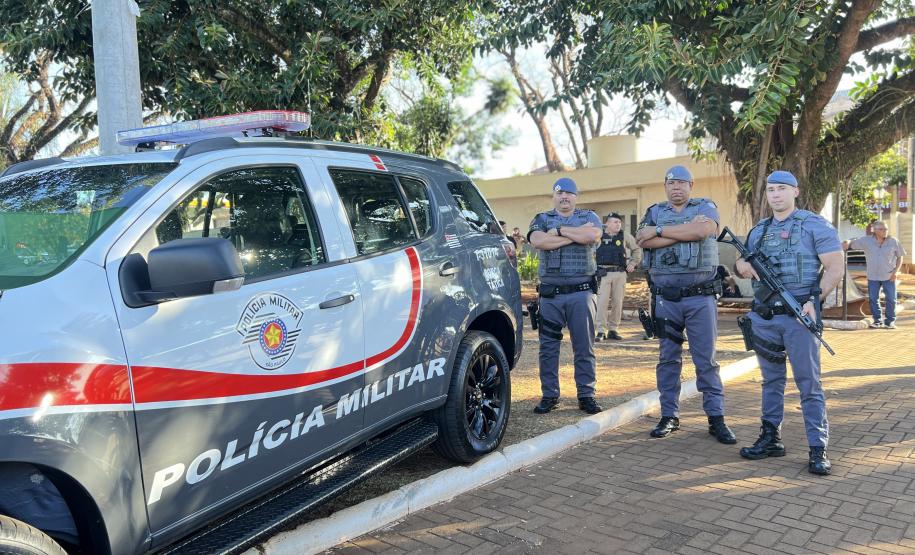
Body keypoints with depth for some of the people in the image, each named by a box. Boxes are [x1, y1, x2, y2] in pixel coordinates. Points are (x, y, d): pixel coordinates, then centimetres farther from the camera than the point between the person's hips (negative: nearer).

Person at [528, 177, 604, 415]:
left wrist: (559, 230, -7)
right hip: (550, 293, 1)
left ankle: (586, 395, 12)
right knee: (548, 347, 4)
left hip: (582, 292, -1)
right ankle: (549, 395, 13)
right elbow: (537, 241, -11)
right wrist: (577, 234, -9)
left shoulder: (589, 217, 12)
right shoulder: (542, 219, 12)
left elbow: (593, 235, -13)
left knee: (584, 346, 3)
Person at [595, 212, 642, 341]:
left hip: (620, 273, 3)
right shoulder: (598, 236, 1)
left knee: (617, 302, 5)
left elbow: (636, 249, 21)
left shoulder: (625, 236, 8)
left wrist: (633, 263, 11)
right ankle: (601, 331, -4)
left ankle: (613, 330, 15)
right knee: (602, 302, -9)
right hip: (603, 273, -3)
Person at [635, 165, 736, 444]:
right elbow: (644, 241, -8)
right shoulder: (655, 212, 12)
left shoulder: (706, 208, 7)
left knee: (706, 359, 2)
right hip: (665, 297, 2)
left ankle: (716, 418, 9)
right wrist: (686, 231, -13)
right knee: (668, 359, 7)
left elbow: (703, 230, -16)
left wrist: (659, 231, -10)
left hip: (700, 297, -2)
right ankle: (669, 416, 16)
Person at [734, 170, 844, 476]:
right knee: (771, 380, 13)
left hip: (799, 315, -5)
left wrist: (815, 299, -18)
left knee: (809, 383, -3)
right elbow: (742, 261, 22)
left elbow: (835, 267, -5)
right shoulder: (758, 230, 14)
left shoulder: (814, 225, -1)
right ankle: (771, 438, 22)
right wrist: (743, 265, -3)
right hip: (763, 316, 5)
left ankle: (818, 449, 3)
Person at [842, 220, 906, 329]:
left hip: (889, 276, 0)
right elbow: (852, 243, 3)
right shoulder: (866, 240, -5)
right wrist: (847, 243, -23)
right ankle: (878, 321, 17)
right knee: (873, 299, 5)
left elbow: (900, 257, 5)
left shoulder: (893, 241, -4)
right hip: (873, 276, 1)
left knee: (891, 299, 1)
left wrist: (895, 271, -5)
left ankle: (890, 321, 14)